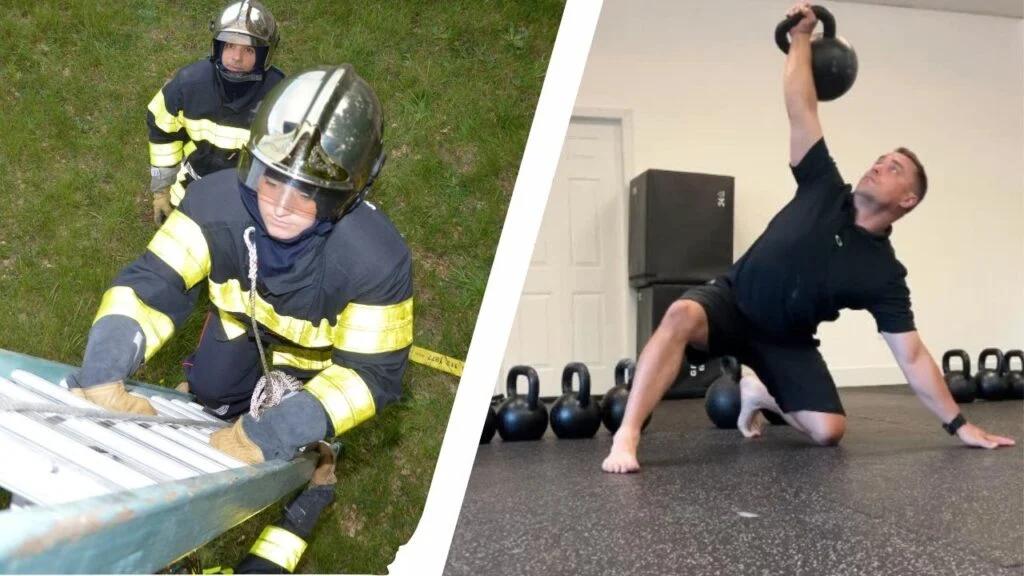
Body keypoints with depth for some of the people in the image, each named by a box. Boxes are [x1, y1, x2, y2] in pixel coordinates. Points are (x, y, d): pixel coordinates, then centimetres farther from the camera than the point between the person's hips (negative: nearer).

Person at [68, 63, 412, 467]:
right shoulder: (216, 200, -38)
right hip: (244, 314, 3)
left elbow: (371, 372, -38)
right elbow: (151, 284, -34)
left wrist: (268, 435, -48)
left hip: (320, 347, -2)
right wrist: (102, 376, -52)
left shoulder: (377, 259, -44)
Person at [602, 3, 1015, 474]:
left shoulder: (884, 274, -5)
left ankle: (761, 394, 18)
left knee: (829, 431, -16)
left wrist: (958, 424, -7)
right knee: (683, 315, -38)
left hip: (785, 340, 2)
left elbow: (912, 356, -4)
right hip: (732, 302, -1)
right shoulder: (825, 190, -3)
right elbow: (800, 109, -4)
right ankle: (626, 438, -38)